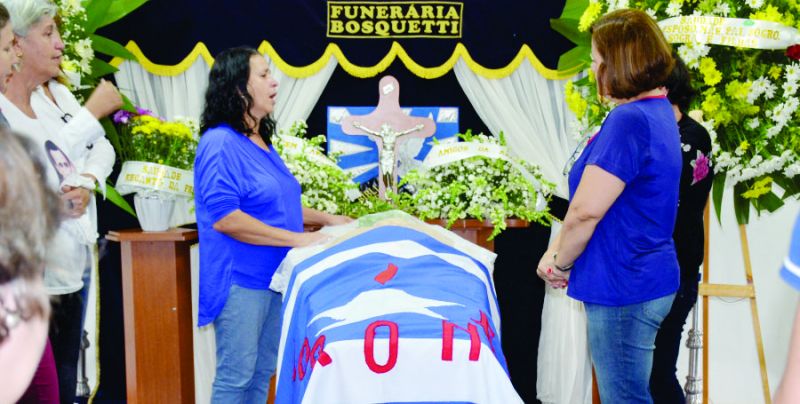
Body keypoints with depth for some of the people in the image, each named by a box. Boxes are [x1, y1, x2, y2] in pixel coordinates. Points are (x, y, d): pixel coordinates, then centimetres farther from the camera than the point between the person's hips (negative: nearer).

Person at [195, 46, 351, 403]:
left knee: (263, 372, 14)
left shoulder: (261, 142, 13)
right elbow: (224, 217, -23)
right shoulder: (220, 144, -14)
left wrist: (326, 219, 11)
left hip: (272, 276, 9)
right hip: (241, 281, -9)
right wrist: (297, 239, -22)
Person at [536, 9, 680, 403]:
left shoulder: (628, 120, -22)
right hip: (647, 280, 10)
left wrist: (561, 262, -7)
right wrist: (559, 249, 9)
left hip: (623, 288, -10)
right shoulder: (660, 112, 11)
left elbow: (586, 210, -25)